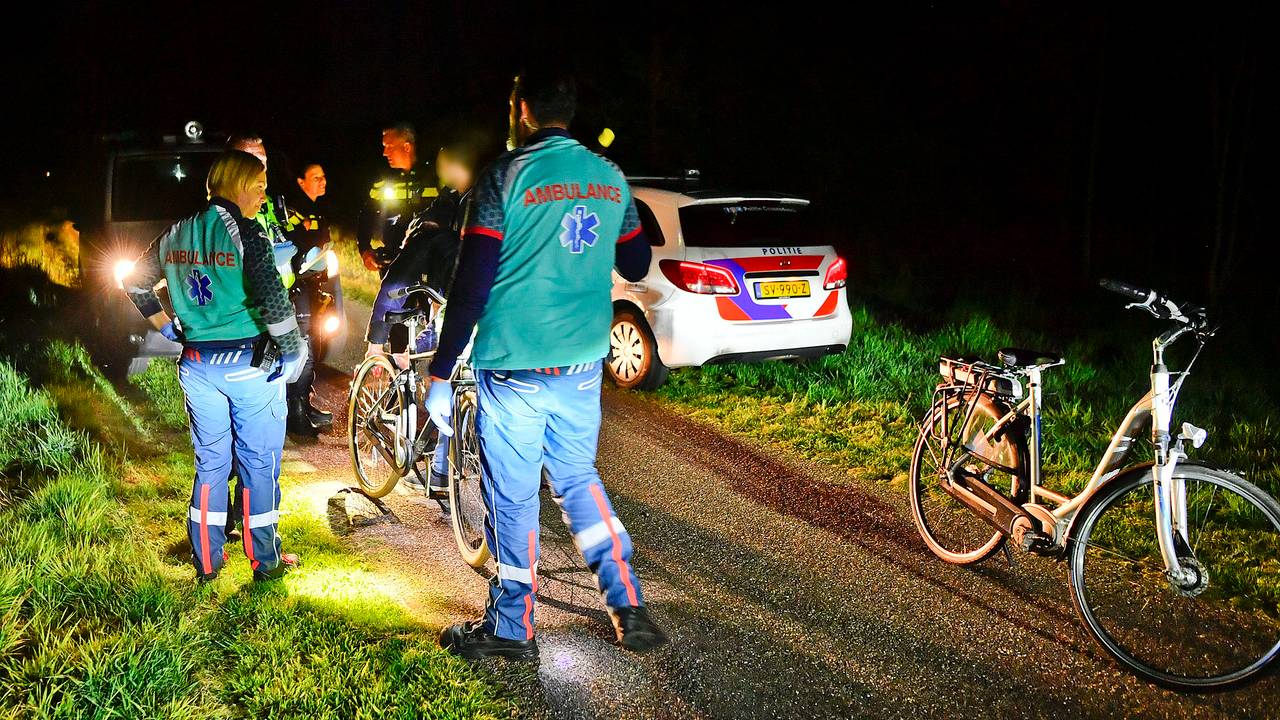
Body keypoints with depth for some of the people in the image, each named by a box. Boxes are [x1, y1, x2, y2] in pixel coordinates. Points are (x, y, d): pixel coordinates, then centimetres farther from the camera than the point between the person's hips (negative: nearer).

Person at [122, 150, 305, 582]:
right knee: (259, 463, 6)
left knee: (210, 462, 16)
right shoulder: (243, 232, -13)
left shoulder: (176, 235, 7)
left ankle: (207, 561, 23)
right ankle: (265, 562, 15)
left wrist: (166, 326, 23)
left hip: (197, 364, 6)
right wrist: (293, 350, -13)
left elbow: (136, 283, 18)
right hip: (249, 363, -6)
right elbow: (272, 297, -23)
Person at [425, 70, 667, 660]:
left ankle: (512, 628, 20)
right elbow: (635, 266, 15)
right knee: (578, 478, 20)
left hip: (514, 365, -5)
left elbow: (471, 284, -14)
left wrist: (439, 374, -10)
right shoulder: (610, 178, 6)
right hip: (583, 364, 6)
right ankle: (630, 608, 18)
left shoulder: (506, 176, -11)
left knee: (511, 494, 6)